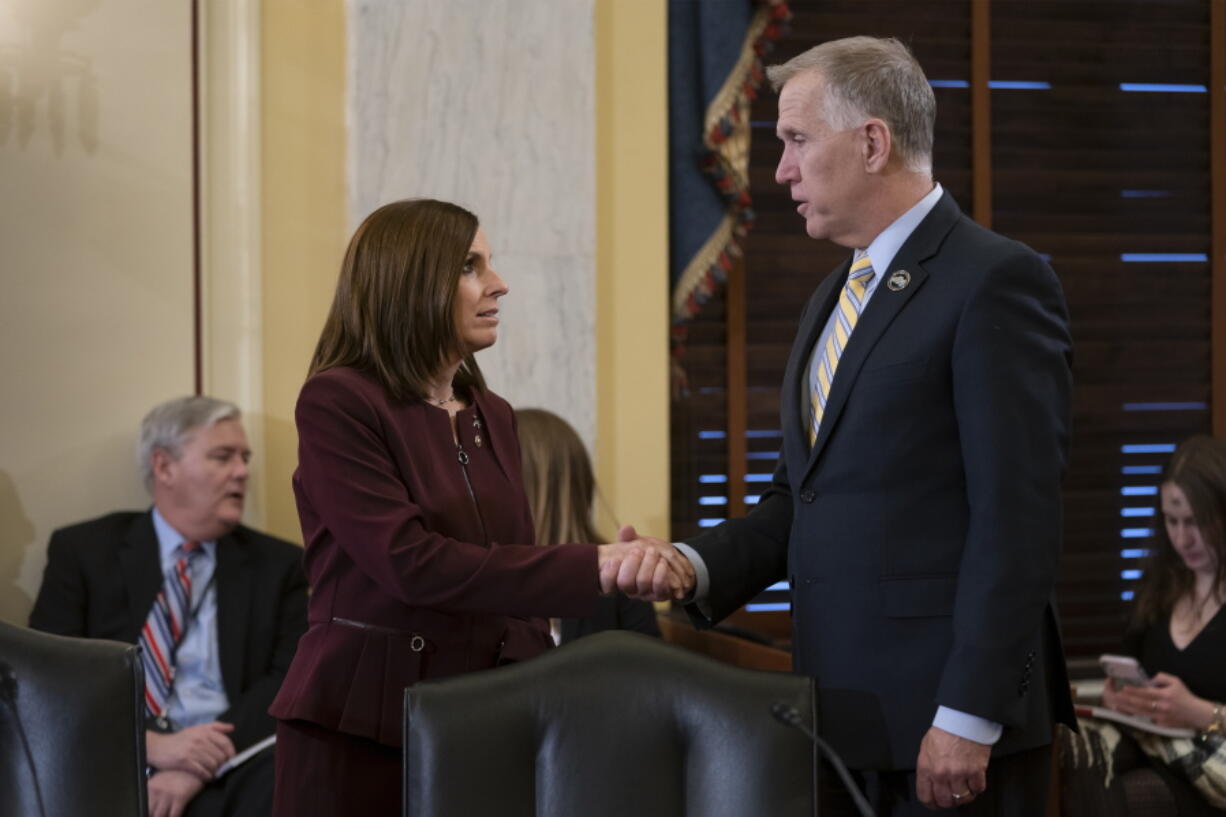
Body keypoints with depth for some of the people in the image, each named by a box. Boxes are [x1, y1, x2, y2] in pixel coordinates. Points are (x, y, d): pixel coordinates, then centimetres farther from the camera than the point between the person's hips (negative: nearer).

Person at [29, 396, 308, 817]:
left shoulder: (277, 564, 15)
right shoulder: (84, 550, 11)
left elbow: (292, 678, 3)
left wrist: (201, 769, -13)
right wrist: (151, 744, -14)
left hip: (232, 765, 0)